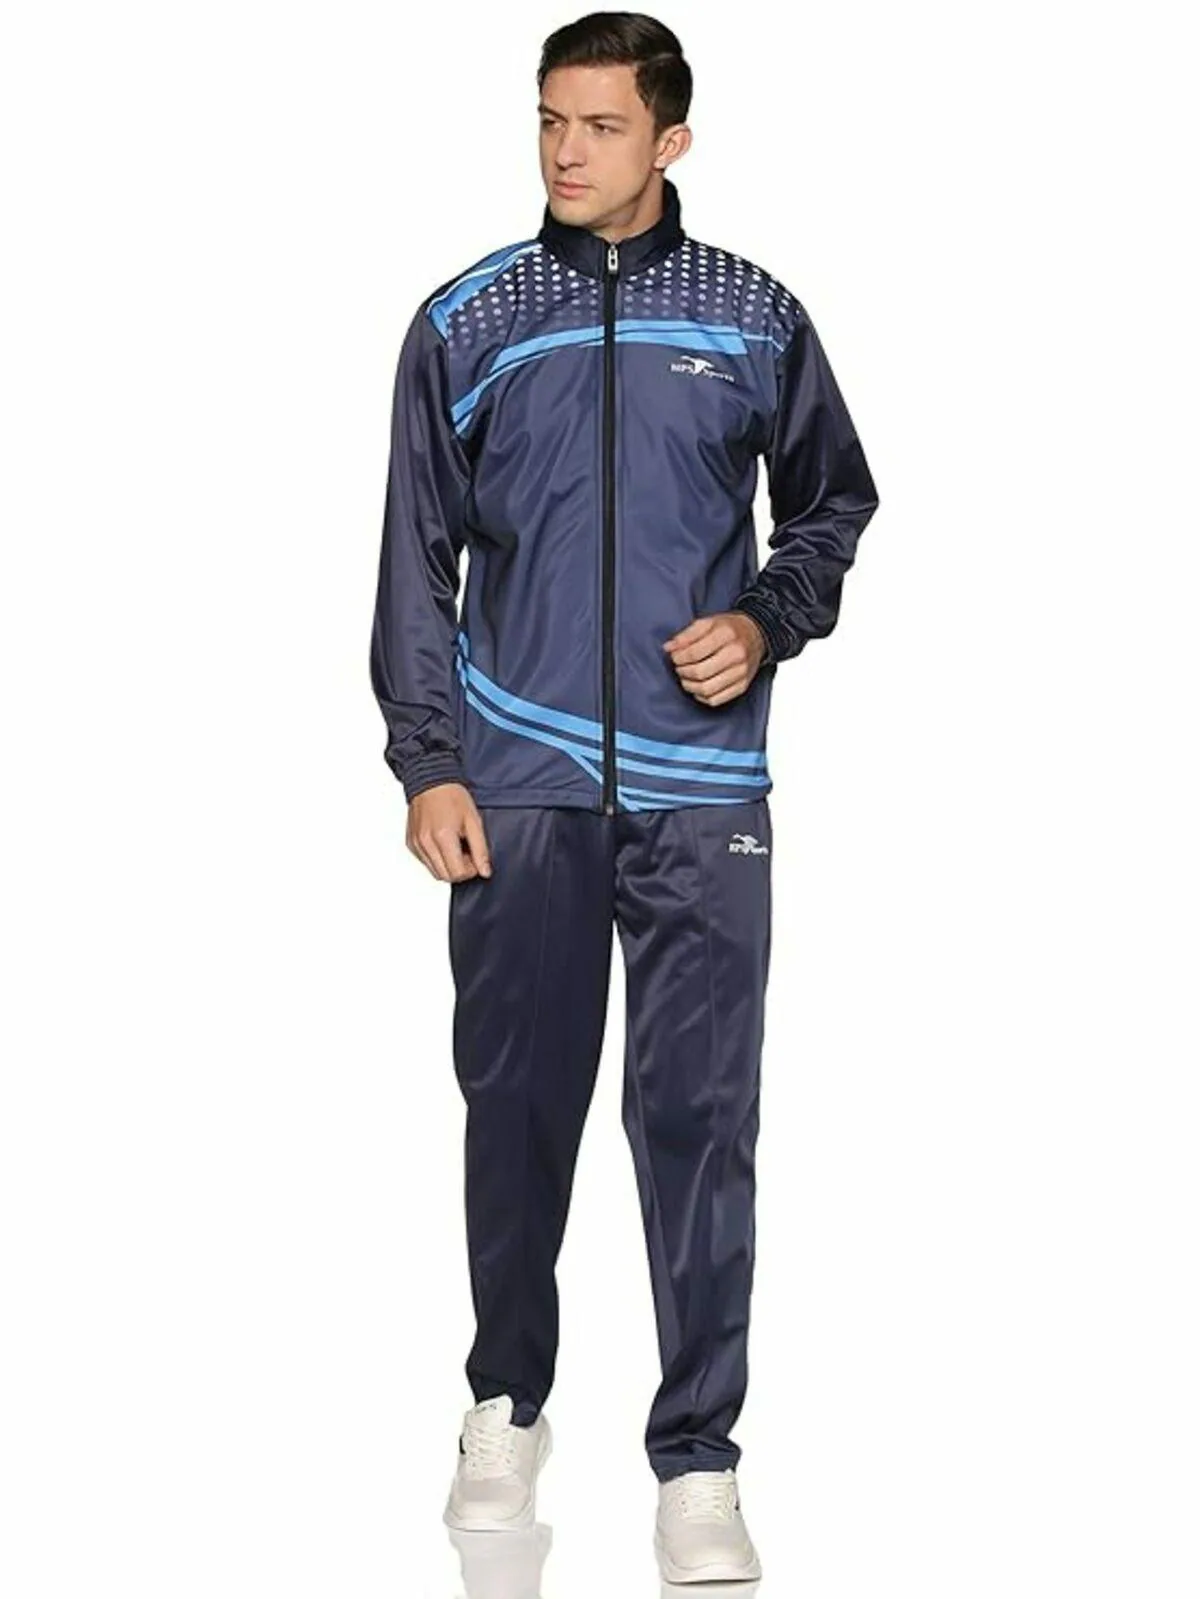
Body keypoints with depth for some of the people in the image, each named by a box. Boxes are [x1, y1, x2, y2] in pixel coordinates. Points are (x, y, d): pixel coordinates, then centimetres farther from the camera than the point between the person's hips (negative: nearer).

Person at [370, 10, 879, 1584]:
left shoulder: (754, 319, 4)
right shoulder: (466, 324, 4)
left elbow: (832, 506, 15)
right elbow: (418, 556, 6)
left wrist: (766, 622, -4)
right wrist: (427, 764, 1)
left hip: (701, 787, 0)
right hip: (518, 779, 1)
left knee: (699, 1114, -3)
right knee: (516, 1101, 8)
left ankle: (699, 1456, 5)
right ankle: (509, 1402, 27)